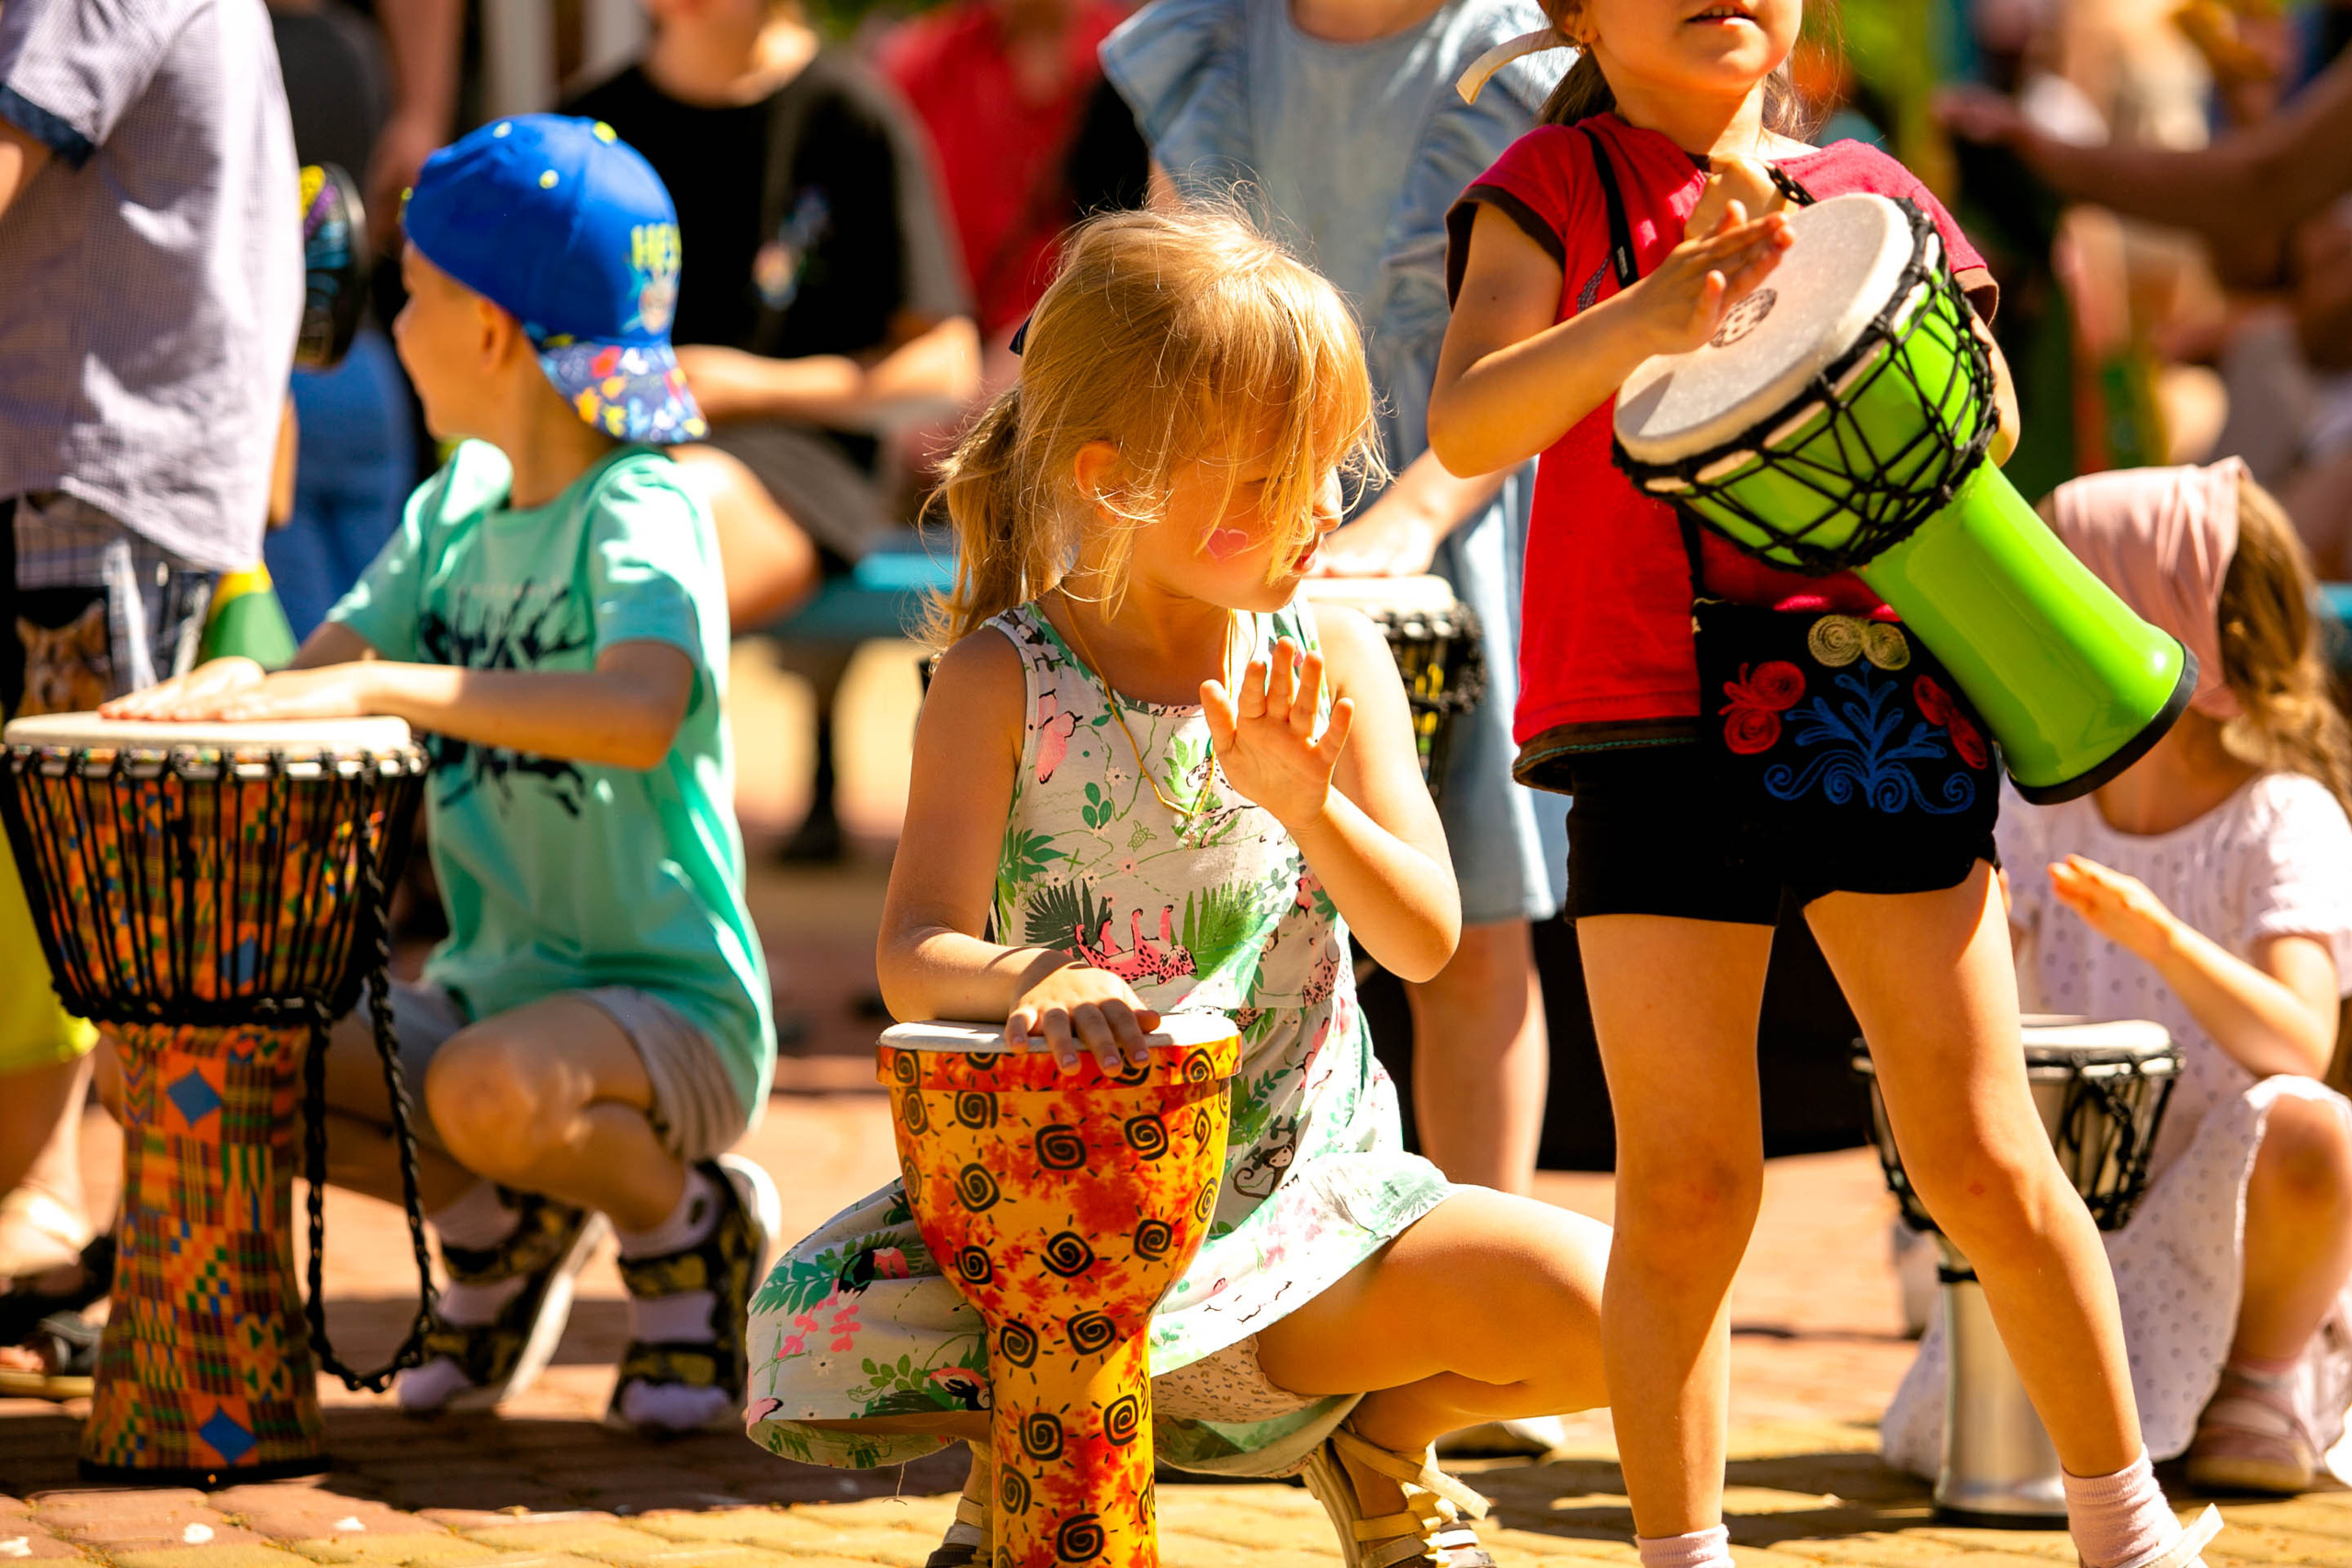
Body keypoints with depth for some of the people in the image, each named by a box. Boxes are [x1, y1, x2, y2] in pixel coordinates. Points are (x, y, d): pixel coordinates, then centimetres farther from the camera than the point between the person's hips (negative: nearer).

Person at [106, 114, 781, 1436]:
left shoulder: (641, 513, -16)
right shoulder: (460, 503, 10)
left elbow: (640, 714, -35)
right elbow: (327, 667, 7)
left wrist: (377, 685, -38)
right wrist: (231, 687, -17)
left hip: (675, 1006, -8)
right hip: (495, 985, 8)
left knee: (490, 1090, -38)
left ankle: (686, 1226, -5)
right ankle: (498, 1221, 12)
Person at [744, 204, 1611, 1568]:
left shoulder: (1331, 661, 1)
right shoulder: (1005, 682, -7)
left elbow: (1426, 940, -5)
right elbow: (915, 954, -16)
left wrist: (1304, 802, -25)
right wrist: (1029, 981, -40)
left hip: (1307, 1188, 2)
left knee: (1597, 1312, -21)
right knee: (820, 1335, -30)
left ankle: (1376, 1440, 14)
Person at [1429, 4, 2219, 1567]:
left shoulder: (1863, 190, 12)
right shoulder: (1555, 189, 4)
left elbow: (1988, 423, 3)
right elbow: (1468, 426, -13)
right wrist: (1646, 316, -30)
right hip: (1656, 725, -2)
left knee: (1983, 1158, 4)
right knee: (1685, 1187, -2)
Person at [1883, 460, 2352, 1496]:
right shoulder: (2045, 804, 1)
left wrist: (2161, 936, -45)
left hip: (2230, 1218, -4)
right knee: (1956, 1434, -19)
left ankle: (2263, 1382, -7)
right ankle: (2168, 1375, 13)